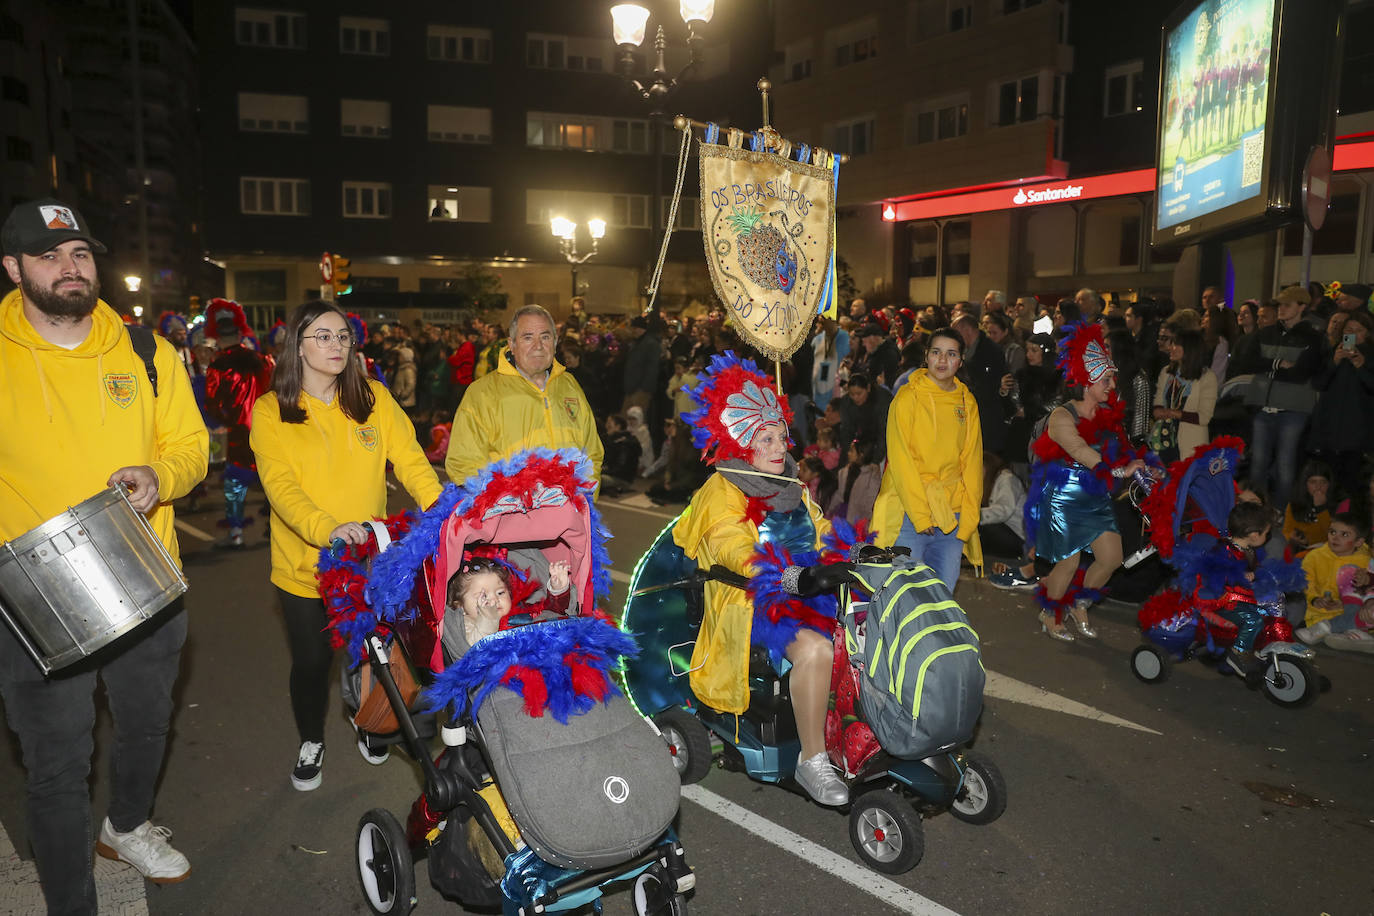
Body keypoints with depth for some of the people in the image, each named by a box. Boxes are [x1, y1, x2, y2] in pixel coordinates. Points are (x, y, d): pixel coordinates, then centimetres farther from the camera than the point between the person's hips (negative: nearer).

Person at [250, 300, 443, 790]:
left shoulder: (374, 398, -2)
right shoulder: (270, 412, -9)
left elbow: (410, 459, -10)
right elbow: (280, 486, -20)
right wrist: (328, 529, -38)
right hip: (304, 564, -2)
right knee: (311, 660, 12)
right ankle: (311, 742, 40)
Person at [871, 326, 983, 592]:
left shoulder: (967, 402, 11)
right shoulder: (908, 396, -3)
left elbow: (972, 461, 10)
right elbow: (900, 459, -8)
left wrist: (969, 517, 2)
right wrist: (920, 514, -13)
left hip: (953, 513, 4)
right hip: (909, 512, -4)